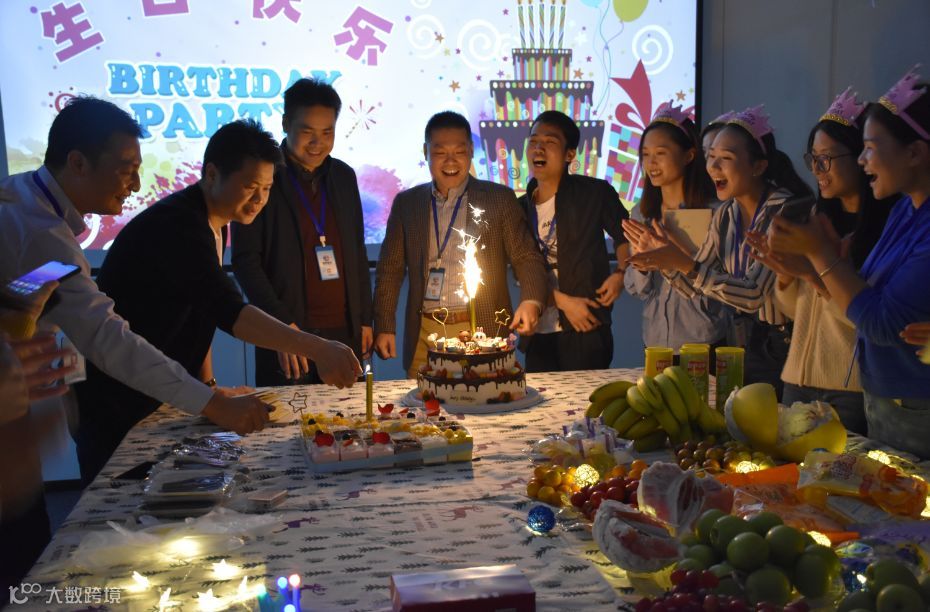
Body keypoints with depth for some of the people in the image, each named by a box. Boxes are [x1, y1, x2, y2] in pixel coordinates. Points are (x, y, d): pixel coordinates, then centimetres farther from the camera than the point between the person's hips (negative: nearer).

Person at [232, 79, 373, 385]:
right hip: (288, 334, -4)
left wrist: (365, 320, 13)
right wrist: (283, 323, -14)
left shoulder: (344, 177, 11)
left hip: (344, 331, 4)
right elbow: (245, 260, -7)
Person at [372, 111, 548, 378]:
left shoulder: (500, 199, 3)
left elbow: (526, 258, 2)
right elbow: (391, 269, 12)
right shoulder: (406, 203, 9)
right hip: (424, 336, 2)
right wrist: (384, 327, 5)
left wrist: (531, 301, -17)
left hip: (483, 332, -1)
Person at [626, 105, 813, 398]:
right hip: (741, 338, 6)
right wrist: (662, 257, -14)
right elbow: (693, 286, 4)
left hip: (780, 348, -6)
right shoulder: (726, 213, 1)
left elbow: (754, 294, -26)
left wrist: (684, 262, -32)